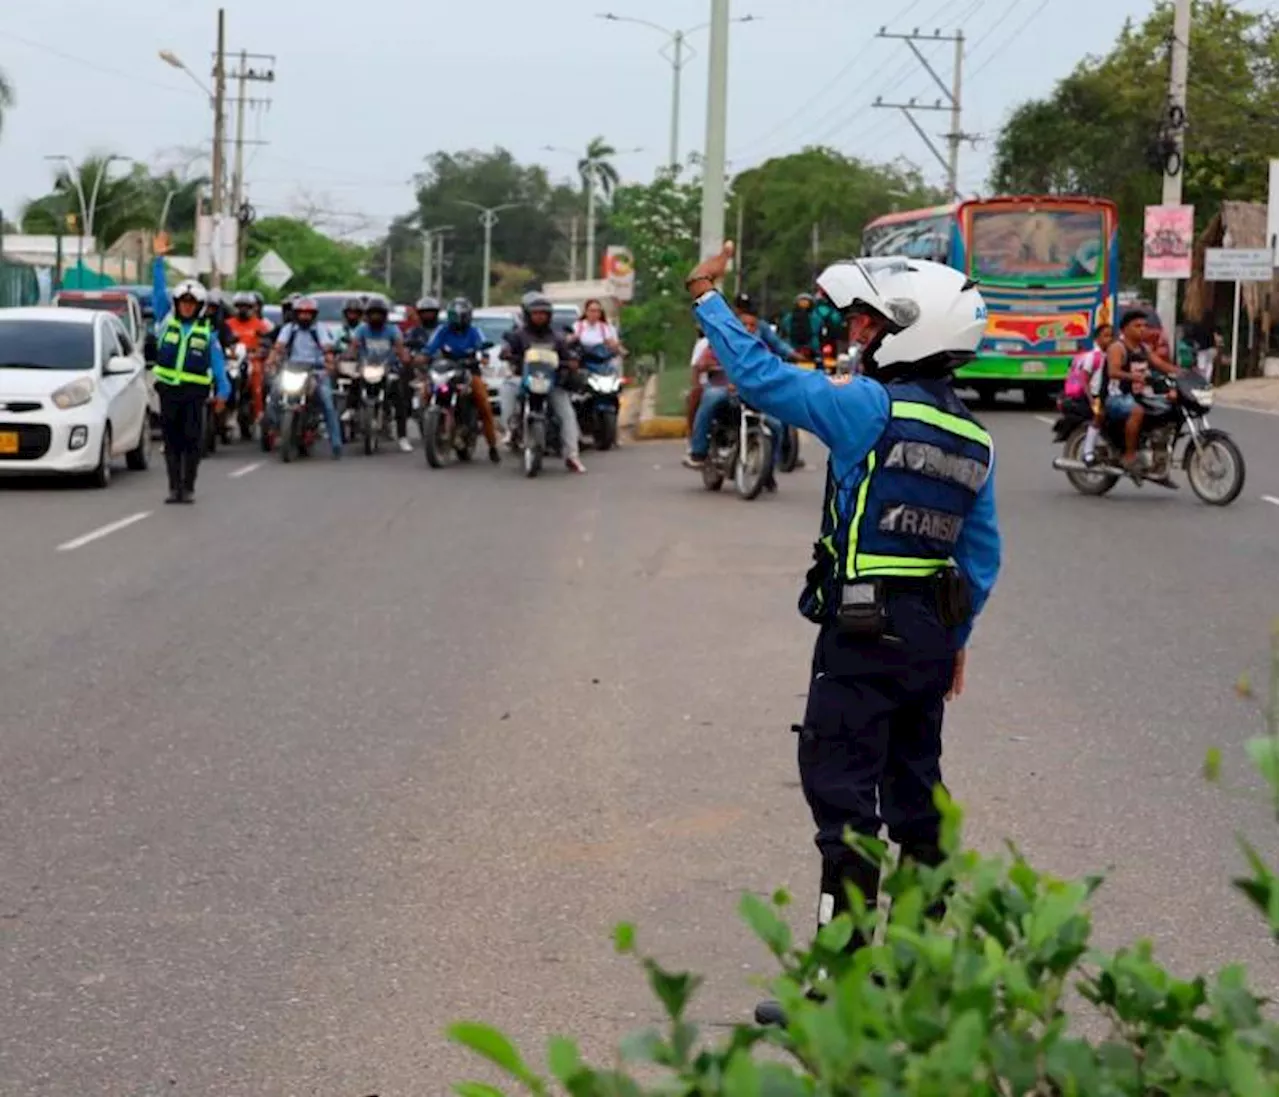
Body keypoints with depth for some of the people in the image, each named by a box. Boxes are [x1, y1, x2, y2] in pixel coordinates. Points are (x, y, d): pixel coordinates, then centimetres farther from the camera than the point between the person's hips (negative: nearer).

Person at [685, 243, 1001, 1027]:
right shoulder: (974, 438, 8)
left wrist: (709, 300, 1)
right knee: (916, 794, 16)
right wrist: (956, 640, 21)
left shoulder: (871, 410, -13)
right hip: (932, 633, 8)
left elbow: (761, 376, -11)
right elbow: (983, 555, 12)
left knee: (844, 794, -5)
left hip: (862, 633, -7)